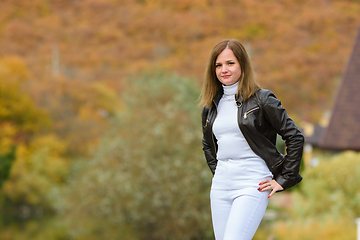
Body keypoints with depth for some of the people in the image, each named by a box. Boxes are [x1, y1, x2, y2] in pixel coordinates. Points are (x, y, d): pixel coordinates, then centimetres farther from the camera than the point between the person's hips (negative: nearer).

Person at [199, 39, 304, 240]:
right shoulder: (211, 106, 12)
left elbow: (295, 137, -4)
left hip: (252, 185, -6)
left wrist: (282, 180, -5)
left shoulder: (262, 100, -4)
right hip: (221, 185, 6)